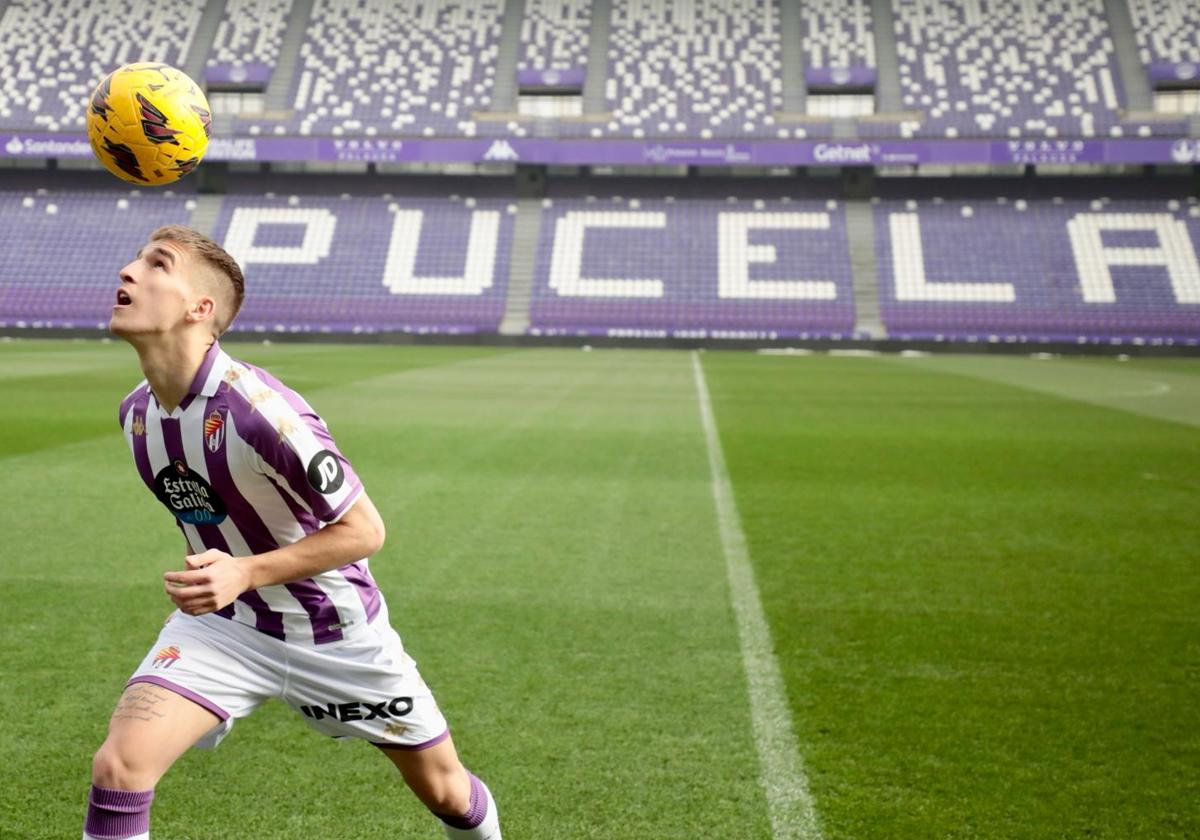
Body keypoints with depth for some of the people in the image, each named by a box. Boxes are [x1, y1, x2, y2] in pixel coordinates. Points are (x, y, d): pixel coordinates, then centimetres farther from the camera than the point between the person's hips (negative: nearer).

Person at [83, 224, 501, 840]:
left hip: (333, 626, -4)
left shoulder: (258, 411, -29)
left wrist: (245, 572, -30)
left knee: (443, 790, 11)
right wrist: (208, 571, 15)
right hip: (221, 619, 5)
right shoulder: (135, 412, -5)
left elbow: (363, 530, -23)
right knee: (117, 767, -19)